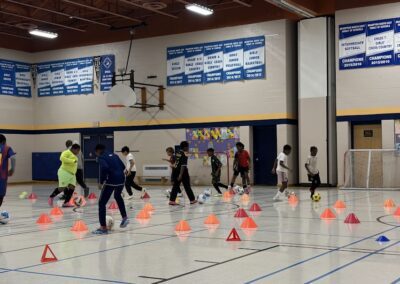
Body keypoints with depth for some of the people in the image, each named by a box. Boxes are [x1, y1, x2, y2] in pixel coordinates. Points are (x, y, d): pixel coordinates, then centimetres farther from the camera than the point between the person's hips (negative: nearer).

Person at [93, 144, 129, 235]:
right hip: (121, 179, 7)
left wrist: (101, 182, -11)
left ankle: (103, 228, 2)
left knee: (102, 203, 5)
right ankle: (125, 218, 35)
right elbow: (123, 167, 17)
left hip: (111, 181, -7)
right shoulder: (113, 155, 21)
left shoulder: (101, 157, 1)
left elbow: (104, 168, -18)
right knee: (118, 196, 36)